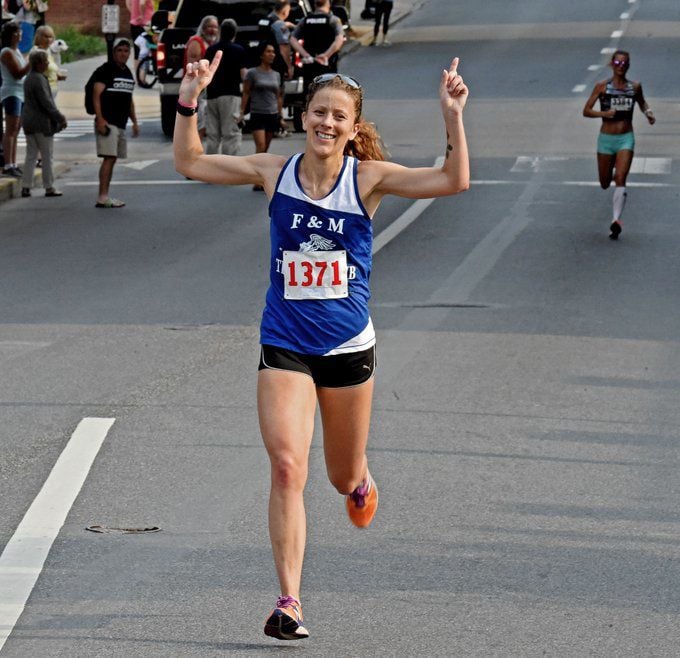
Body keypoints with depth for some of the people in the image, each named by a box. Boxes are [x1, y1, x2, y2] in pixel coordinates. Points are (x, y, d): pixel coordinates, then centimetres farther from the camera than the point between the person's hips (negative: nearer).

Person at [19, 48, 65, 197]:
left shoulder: (29, 78, 13)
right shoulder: (39, 80, -18)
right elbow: (46, 102, -21)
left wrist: (58, 116, 18)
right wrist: (60, 118, -15)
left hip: (29, 122, 9)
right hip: (41, 122, -9)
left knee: (30, 155, 10)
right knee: (47, 156, 0)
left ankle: (26, 187, 8)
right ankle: (49, 187, 4)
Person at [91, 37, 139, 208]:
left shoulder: (127, 73, 19)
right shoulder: (105, 70, -7)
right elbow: (96, 95, -14)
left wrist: (134, 121, 24)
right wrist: (100, 119, -22)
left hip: (121, 123, 9)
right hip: (108, 122, -9)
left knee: (112, 159, 9)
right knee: (109, 157, -15)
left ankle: (104, 197, 13)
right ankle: (102, 197, -18)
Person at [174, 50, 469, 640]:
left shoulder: (368, 178, -7)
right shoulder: (274, 172, -2)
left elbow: (454, 181, -15)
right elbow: (190, 164, 7)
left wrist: (453, 118, -27)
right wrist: (189, 103, -6)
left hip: (348, 346, 0)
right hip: (284, 346, 0)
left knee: (344, 478, 15)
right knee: (287, 467, -16)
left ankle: (361, 481, 55)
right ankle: (289, 601, -14)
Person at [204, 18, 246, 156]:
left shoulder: (210, 50, 8)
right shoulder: (239, 50, -5)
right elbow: (243, 75, -7)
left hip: (212, 95, 5)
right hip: (230, 95, -5)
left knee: (212, 135, 9)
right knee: (231, 134, -4)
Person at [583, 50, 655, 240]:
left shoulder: (634, 87, 3)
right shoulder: (602, 87, -4)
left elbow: (641, 102, 24)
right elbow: (586, 111, -3)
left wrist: (647, 112, 2)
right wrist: (603, 113, -21)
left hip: (626, 138, 0)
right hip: (606, 138, 0)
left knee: (620, 180, -17)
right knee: (605, 184, 12)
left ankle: (616, 219, -24)